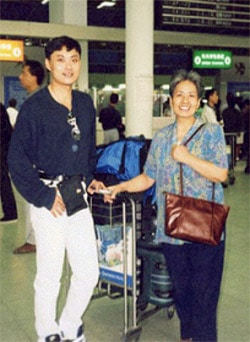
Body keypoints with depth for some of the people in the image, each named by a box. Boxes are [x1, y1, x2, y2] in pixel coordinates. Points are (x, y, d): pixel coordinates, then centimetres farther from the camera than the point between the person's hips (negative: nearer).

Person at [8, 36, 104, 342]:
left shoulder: (85, 104, 8)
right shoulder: (34, 106, -10)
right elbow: (17, 159, -12)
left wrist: (89, 178, 11)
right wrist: (44, 197, -13)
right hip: (49, 200, -6)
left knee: (89, 272, 10)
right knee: (49, 277, 4)